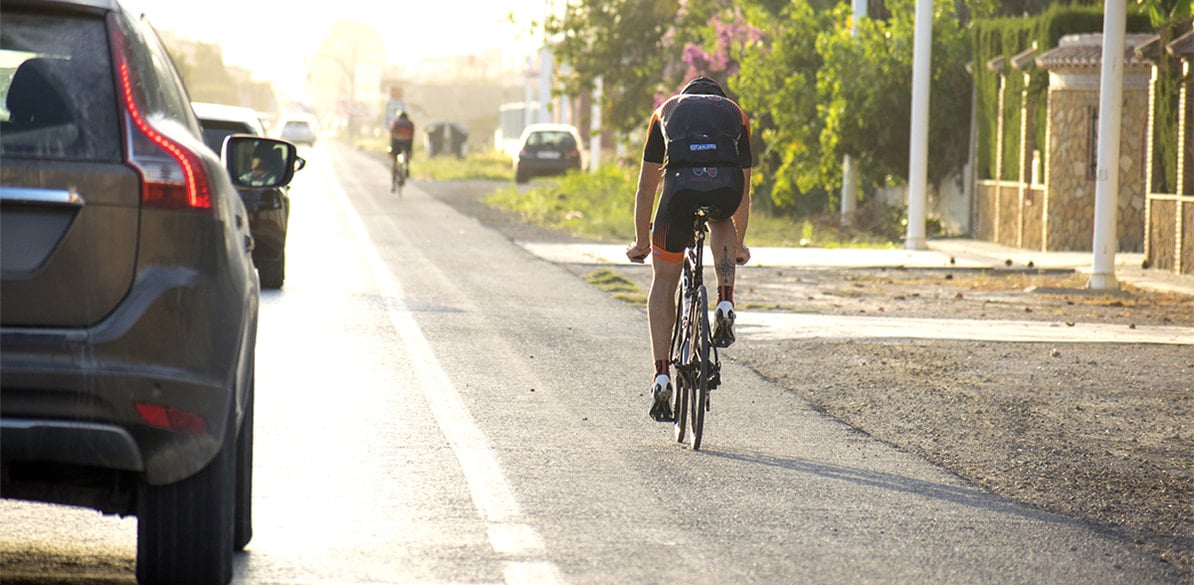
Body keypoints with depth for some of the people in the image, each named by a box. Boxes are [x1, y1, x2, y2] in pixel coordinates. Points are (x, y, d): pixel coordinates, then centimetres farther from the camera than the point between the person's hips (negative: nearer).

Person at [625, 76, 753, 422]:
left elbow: (646, 188, 37)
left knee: (664, 282, 17)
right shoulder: (736, 114, 35)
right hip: (726, 187, 1)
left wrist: (641, 243, 48)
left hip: (681, 185, -1)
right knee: (722, 222, 39)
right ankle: (725, 305, 18)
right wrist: (739, 245, 56)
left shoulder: (667, 110, 35)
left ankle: (662, 376, 8)